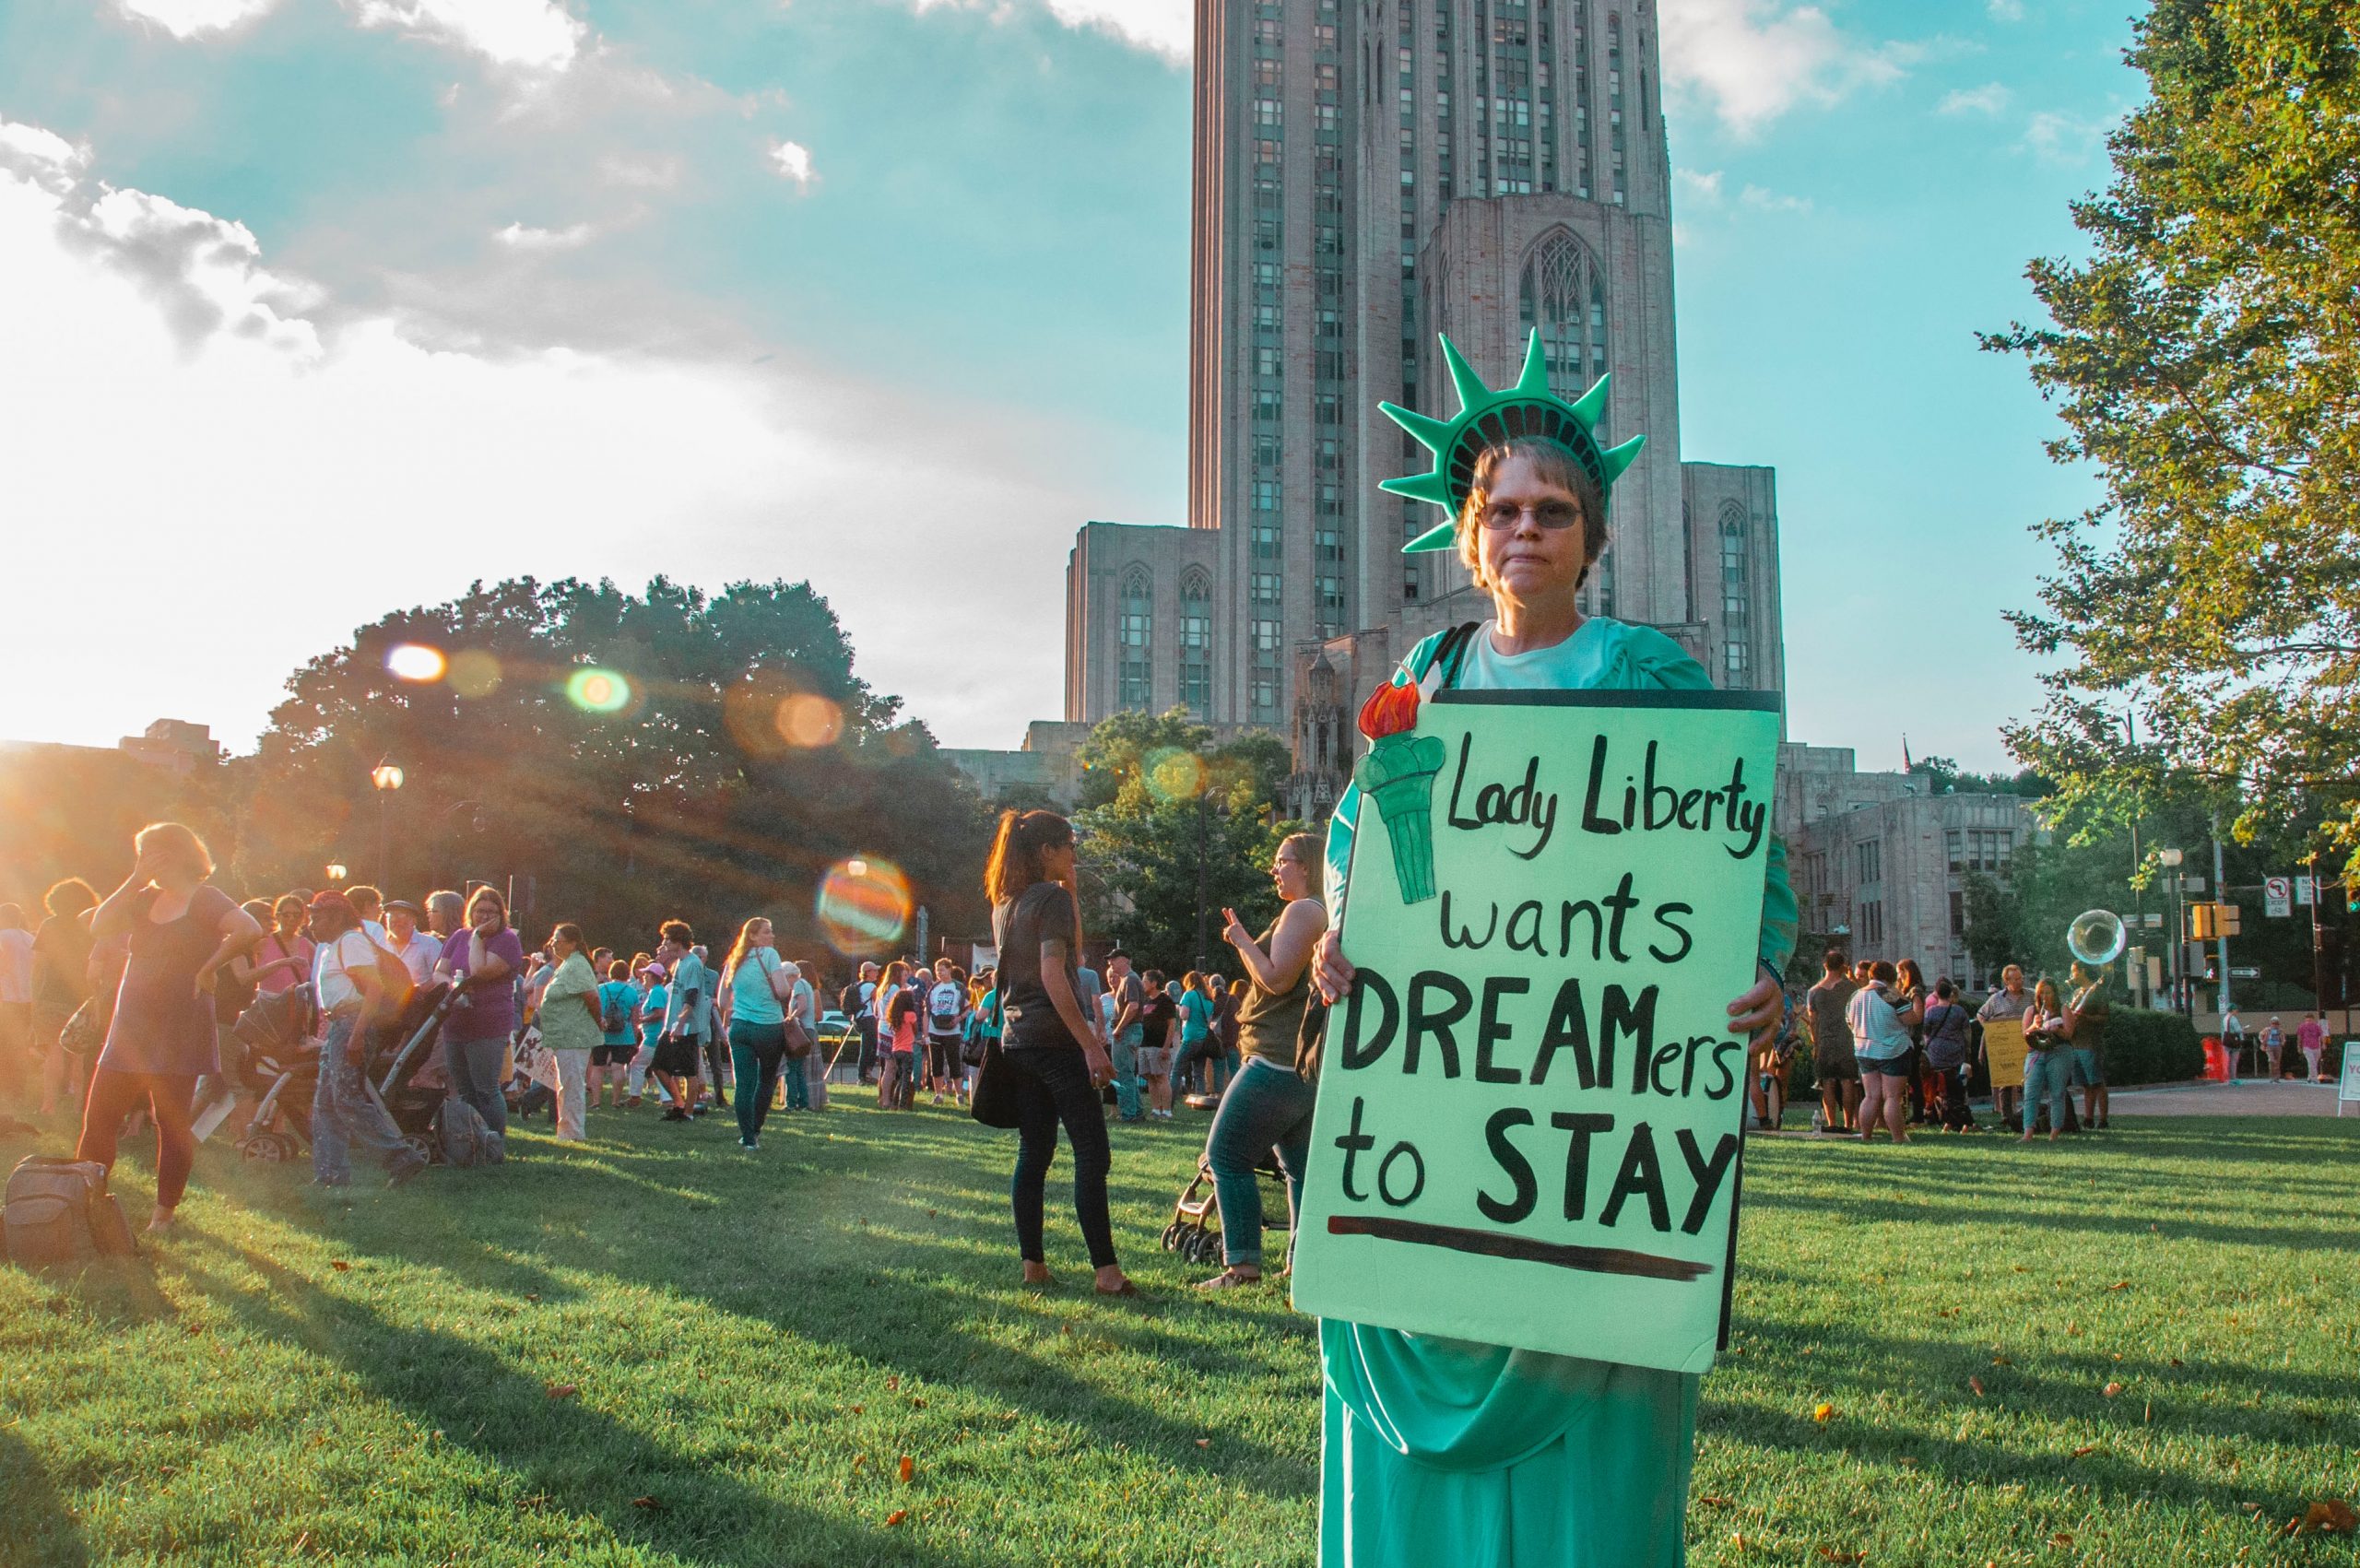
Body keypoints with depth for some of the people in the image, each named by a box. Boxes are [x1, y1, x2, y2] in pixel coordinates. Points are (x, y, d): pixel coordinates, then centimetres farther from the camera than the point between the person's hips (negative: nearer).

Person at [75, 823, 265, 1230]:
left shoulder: (204, 900, -7)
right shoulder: (146, 900, 15)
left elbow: (249, 930, -25)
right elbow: (100, 927, 0)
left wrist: (208, 967, -18)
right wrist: (134, 881, -2)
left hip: (178, 1032, -7)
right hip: (130, 1029, 7)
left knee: (172, 1122, 1)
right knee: (98, 1118, 6)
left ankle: (164, 1210, 11)